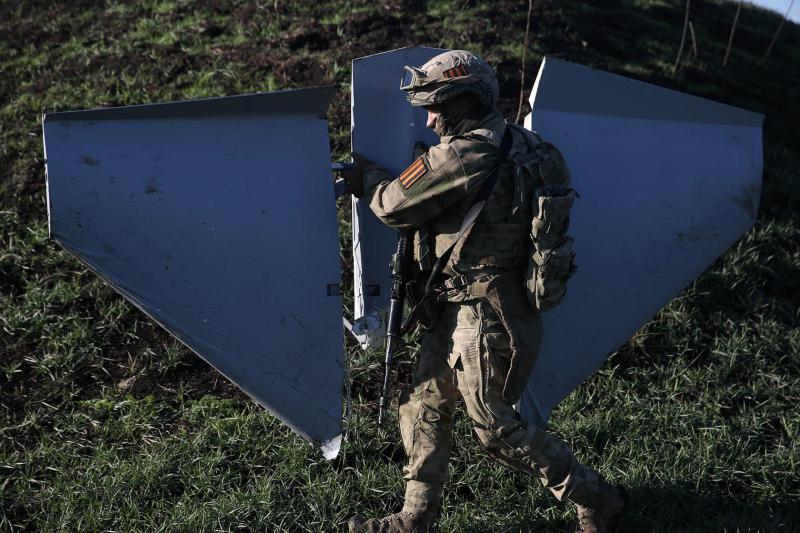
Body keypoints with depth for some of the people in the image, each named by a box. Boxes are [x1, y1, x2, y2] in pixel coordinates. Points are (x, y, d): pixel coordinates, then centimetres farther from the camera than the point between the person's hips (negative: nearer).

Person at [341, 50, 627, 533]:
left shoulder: (463, 155, -20)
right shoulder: (518, 145, 6)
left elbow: (396, 206, -12)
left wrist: (365, 175, 10)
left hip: (484, 315, -10)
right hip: (463, 308, 10)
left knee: (497, 427, 4)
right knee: (423, 407, 15)